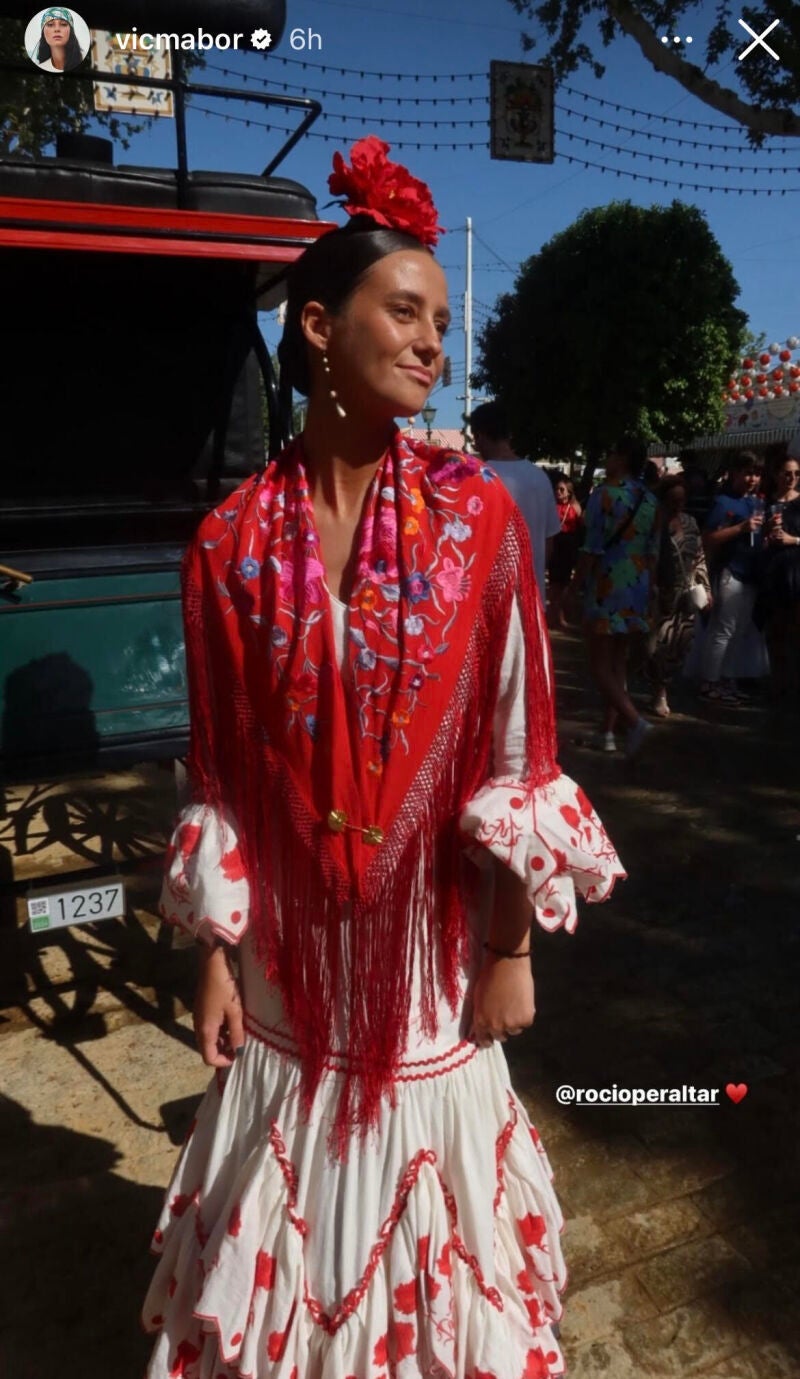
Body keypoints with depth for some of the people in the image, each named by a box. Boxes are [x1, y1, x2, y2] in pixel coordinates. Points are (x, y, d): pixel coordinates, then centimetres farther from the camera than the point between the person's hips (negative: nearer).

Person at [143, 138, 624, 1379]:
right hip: (289, 954, 1)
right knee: (292, 1219, 20)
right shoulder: (234, 539, -7)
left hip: (431, 944, 0)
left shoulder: (479, 513, -8)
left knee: (419, 1171, 20)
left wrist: (511, 949, -3)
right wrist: (215, 953, 1)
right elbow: (221, 770, -2)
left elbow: (514, 746, -6)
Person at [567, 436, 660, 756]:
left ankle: (634, 721, -20)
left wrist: (576, 583, -6)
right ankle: (607, 732, 15)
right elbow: (652, 551, 11)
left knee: (600, 664, -3)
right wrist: (650, 587, 19)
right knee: (618, 662, 12)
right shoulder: (650, 500, 9)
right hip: (637, 586, 7)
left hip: (607, 585, -7)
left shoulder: (605, 492, -11)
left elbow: (593, 547, -14)